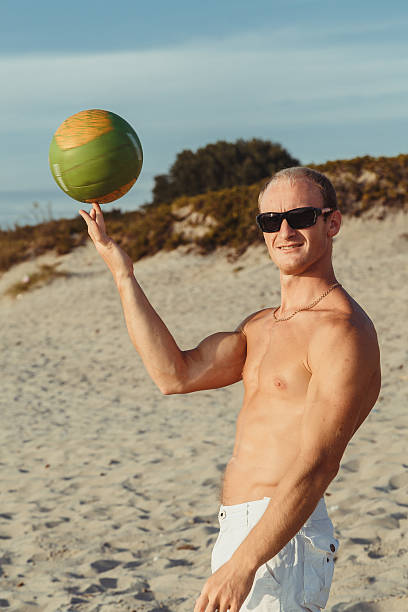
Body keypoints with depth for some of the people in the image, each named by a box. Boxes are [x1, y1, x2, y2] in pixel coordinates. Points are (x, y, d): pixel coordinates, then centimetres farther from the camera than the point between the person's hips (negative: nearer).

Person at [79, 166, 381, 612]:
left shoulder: (342, 330, -14)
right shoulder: (262, 326, 16)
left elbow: (318, 464, -22)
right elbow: (176, 375, 3)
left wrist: (243, 563, -29)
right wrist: (122, 272, 3)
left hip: (280, 541, -9)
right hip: (238, 530, 9)